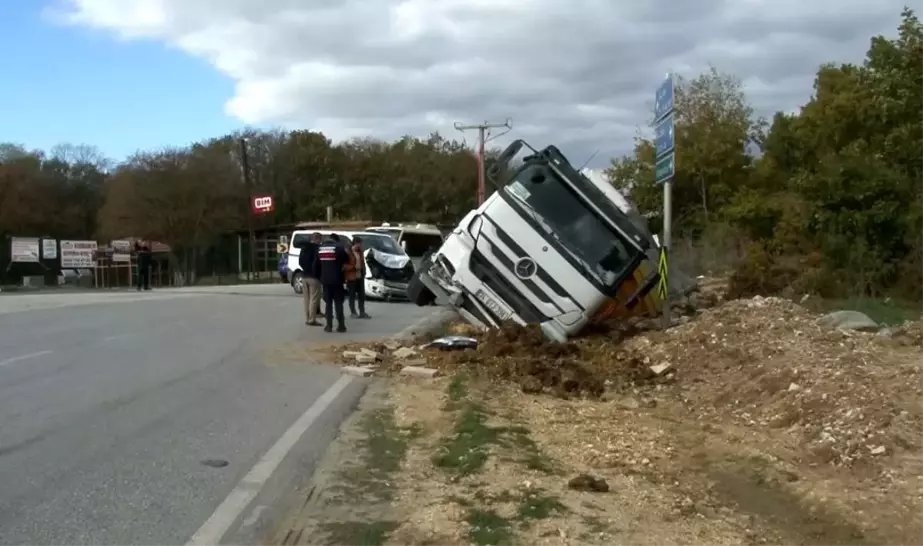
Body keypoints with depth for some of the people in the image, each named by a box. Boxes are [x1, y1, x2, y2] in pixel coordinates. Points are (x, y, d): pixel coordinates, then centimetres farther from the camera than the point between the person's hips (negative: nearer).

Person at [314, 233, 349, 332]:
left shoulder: (320, 248, 8)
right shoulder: (339, 247, -5)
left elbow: (316, 265, 10)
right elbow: (346, 261, 0)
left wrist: (318, 276, 19)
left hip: (325, 280, 3)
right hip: (336, 279, -3)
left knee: (328, 303, 9)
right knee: (338, 303, 2)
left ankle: (329, 325, 5)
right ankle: (341, 325, -1)